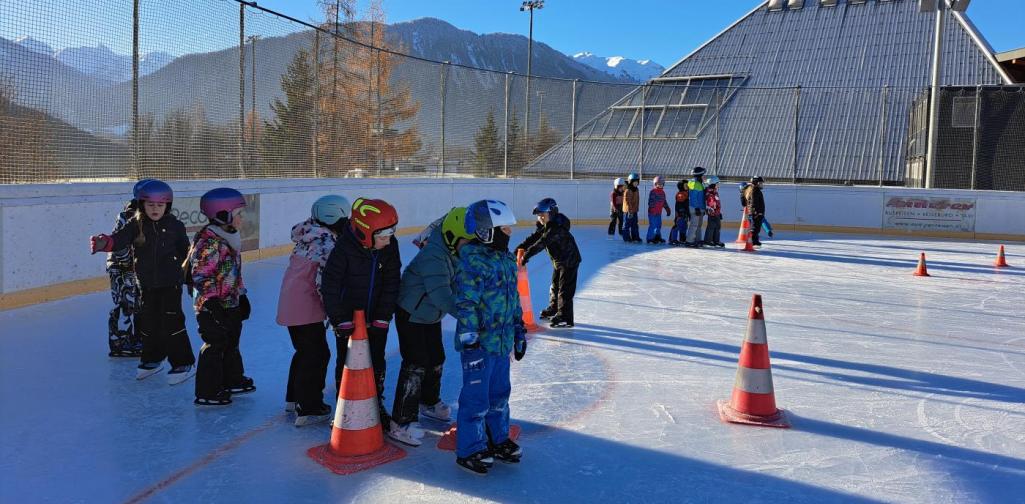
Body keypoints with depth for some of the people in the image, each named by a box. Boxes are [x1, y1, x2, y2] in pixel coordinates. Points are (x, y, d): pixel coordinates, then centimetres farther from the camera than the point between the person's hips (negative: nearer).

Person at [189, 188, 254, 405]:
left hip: (231, 304, 10)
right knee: (215, 347, -3)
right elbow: (200, 274, -23)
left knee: (231, 343, 20)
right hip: (212, 306, -10)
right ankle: (207, 393, 7)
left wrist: (242, 295, 20)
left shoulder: (230, 238, 10)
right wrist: (212, 300, -25)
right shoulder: (208, 241, -20)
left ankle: (233, 381, 36)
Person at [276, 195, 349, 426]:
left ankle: (294, 398, 35)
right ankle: (308, 410, 5)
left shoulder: (308, 234, 9)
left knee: (305, 351, 23)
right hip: (305, 308, -9)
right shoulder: (327, 243, -18)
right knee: (317, 355, 0)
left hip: (290, 303, 9)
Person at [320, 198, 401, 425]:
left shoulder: (390, 247, -12)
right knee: (346, 365, 9)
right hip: (348, 319, -4)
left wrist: (383, 317, -9)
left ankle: (376, 405, 31)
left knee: (377, 364, 13)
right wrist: (340, 319, -21)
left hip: (376, 318, 4)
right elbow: (329, 286, -21)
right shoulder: (344, 249, -25)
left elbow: (391, 284, -6)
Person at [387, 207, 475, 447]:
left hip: (431, 317, 9)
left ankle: (429, 403, 44)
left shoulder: (453, 253, -3)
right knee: (415, 366, -11)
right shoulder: (432, 257, -33)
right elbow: (442, 296, -42)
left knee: (436, 360, 20)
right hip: (411, 317, -9)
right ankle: (400, 424, -3)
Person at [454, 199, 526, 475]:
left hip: (502, 341, 9)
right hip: (479, 344, -8)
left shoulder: (506, 258, 10)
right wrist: (469, 343, -22)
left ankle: (498, 439, 36)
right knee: (476, 398, 2)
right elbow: (465, 306, -21)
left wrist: (519, 328, 21)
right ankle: (470, 450, 16)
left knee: (500, 393, 19)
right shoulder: (472, 262, -19)